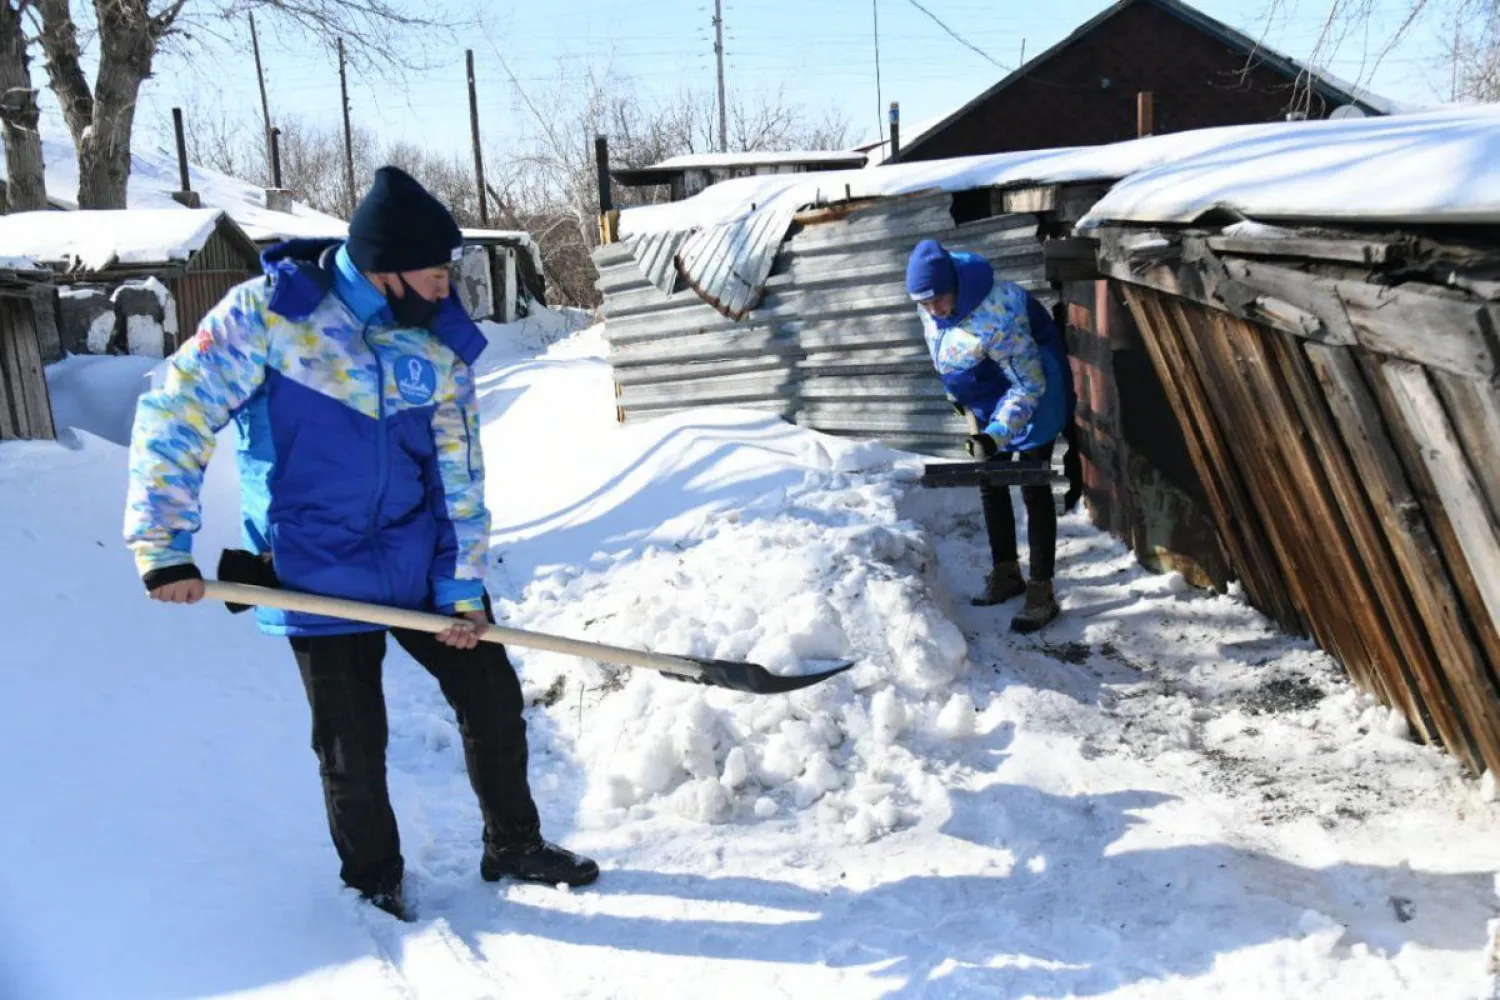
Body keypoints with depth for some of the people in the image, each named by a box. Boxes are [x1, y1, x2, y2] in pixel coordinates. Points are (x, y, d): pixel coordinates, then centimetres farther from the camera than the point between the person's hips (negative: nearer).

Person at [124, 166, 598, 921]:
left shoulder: (440, 342, -3)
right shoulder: (268, 312, -14)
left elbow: (458, 474, 0)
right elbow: (174, 415, -10)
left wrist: (462, 585, -4)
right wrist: (164, 547, -13)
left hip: (421, 567, 4)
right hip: (318, 572, -4)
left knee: (493, 698, 8)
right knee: (354, 747, 6)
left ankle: (514, 846, 31)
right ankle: (373, 883, 33)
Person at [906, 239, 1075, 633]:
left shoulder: (995, 317, -38)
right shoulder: (931, 298, -14)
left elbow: (1028, 386, -31)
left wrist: (995, 434, -38)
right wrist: (960, 398, 13)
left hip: (1032, 388, -8)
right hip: (988, 396, 8)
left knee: (1033, 489, -6)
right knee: (989, 482, 14)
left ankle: (1042, 593, 0)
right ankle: (1006, 572, 28)